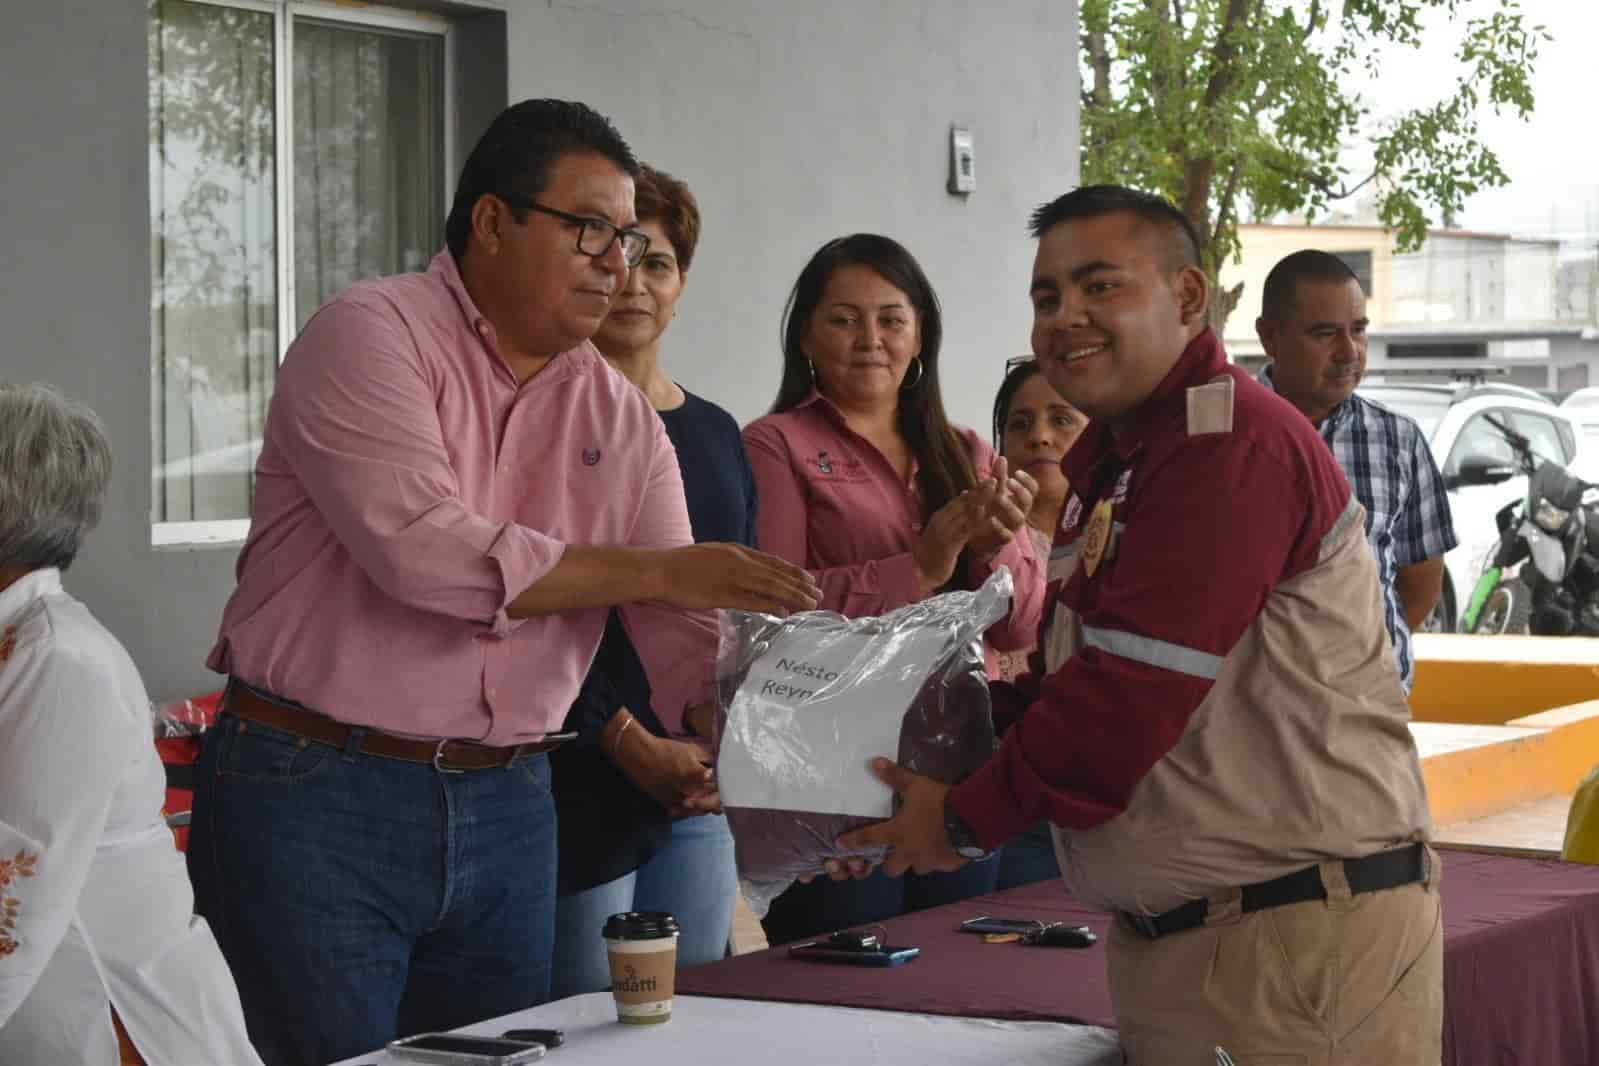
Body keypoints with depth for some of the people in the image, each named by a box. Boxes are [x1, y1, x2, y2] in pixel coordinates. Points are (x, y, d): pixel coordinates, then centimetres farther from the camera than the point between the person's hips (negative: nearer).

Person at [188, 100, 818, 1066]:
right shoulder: (371, 336, -8)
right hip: (314, 793, -5)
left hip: (507, 806, 6)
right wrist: (658, 570, -20)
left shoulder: (624, 421, 9)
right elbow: (422, 549, -23)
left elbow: (686, 637, 5)